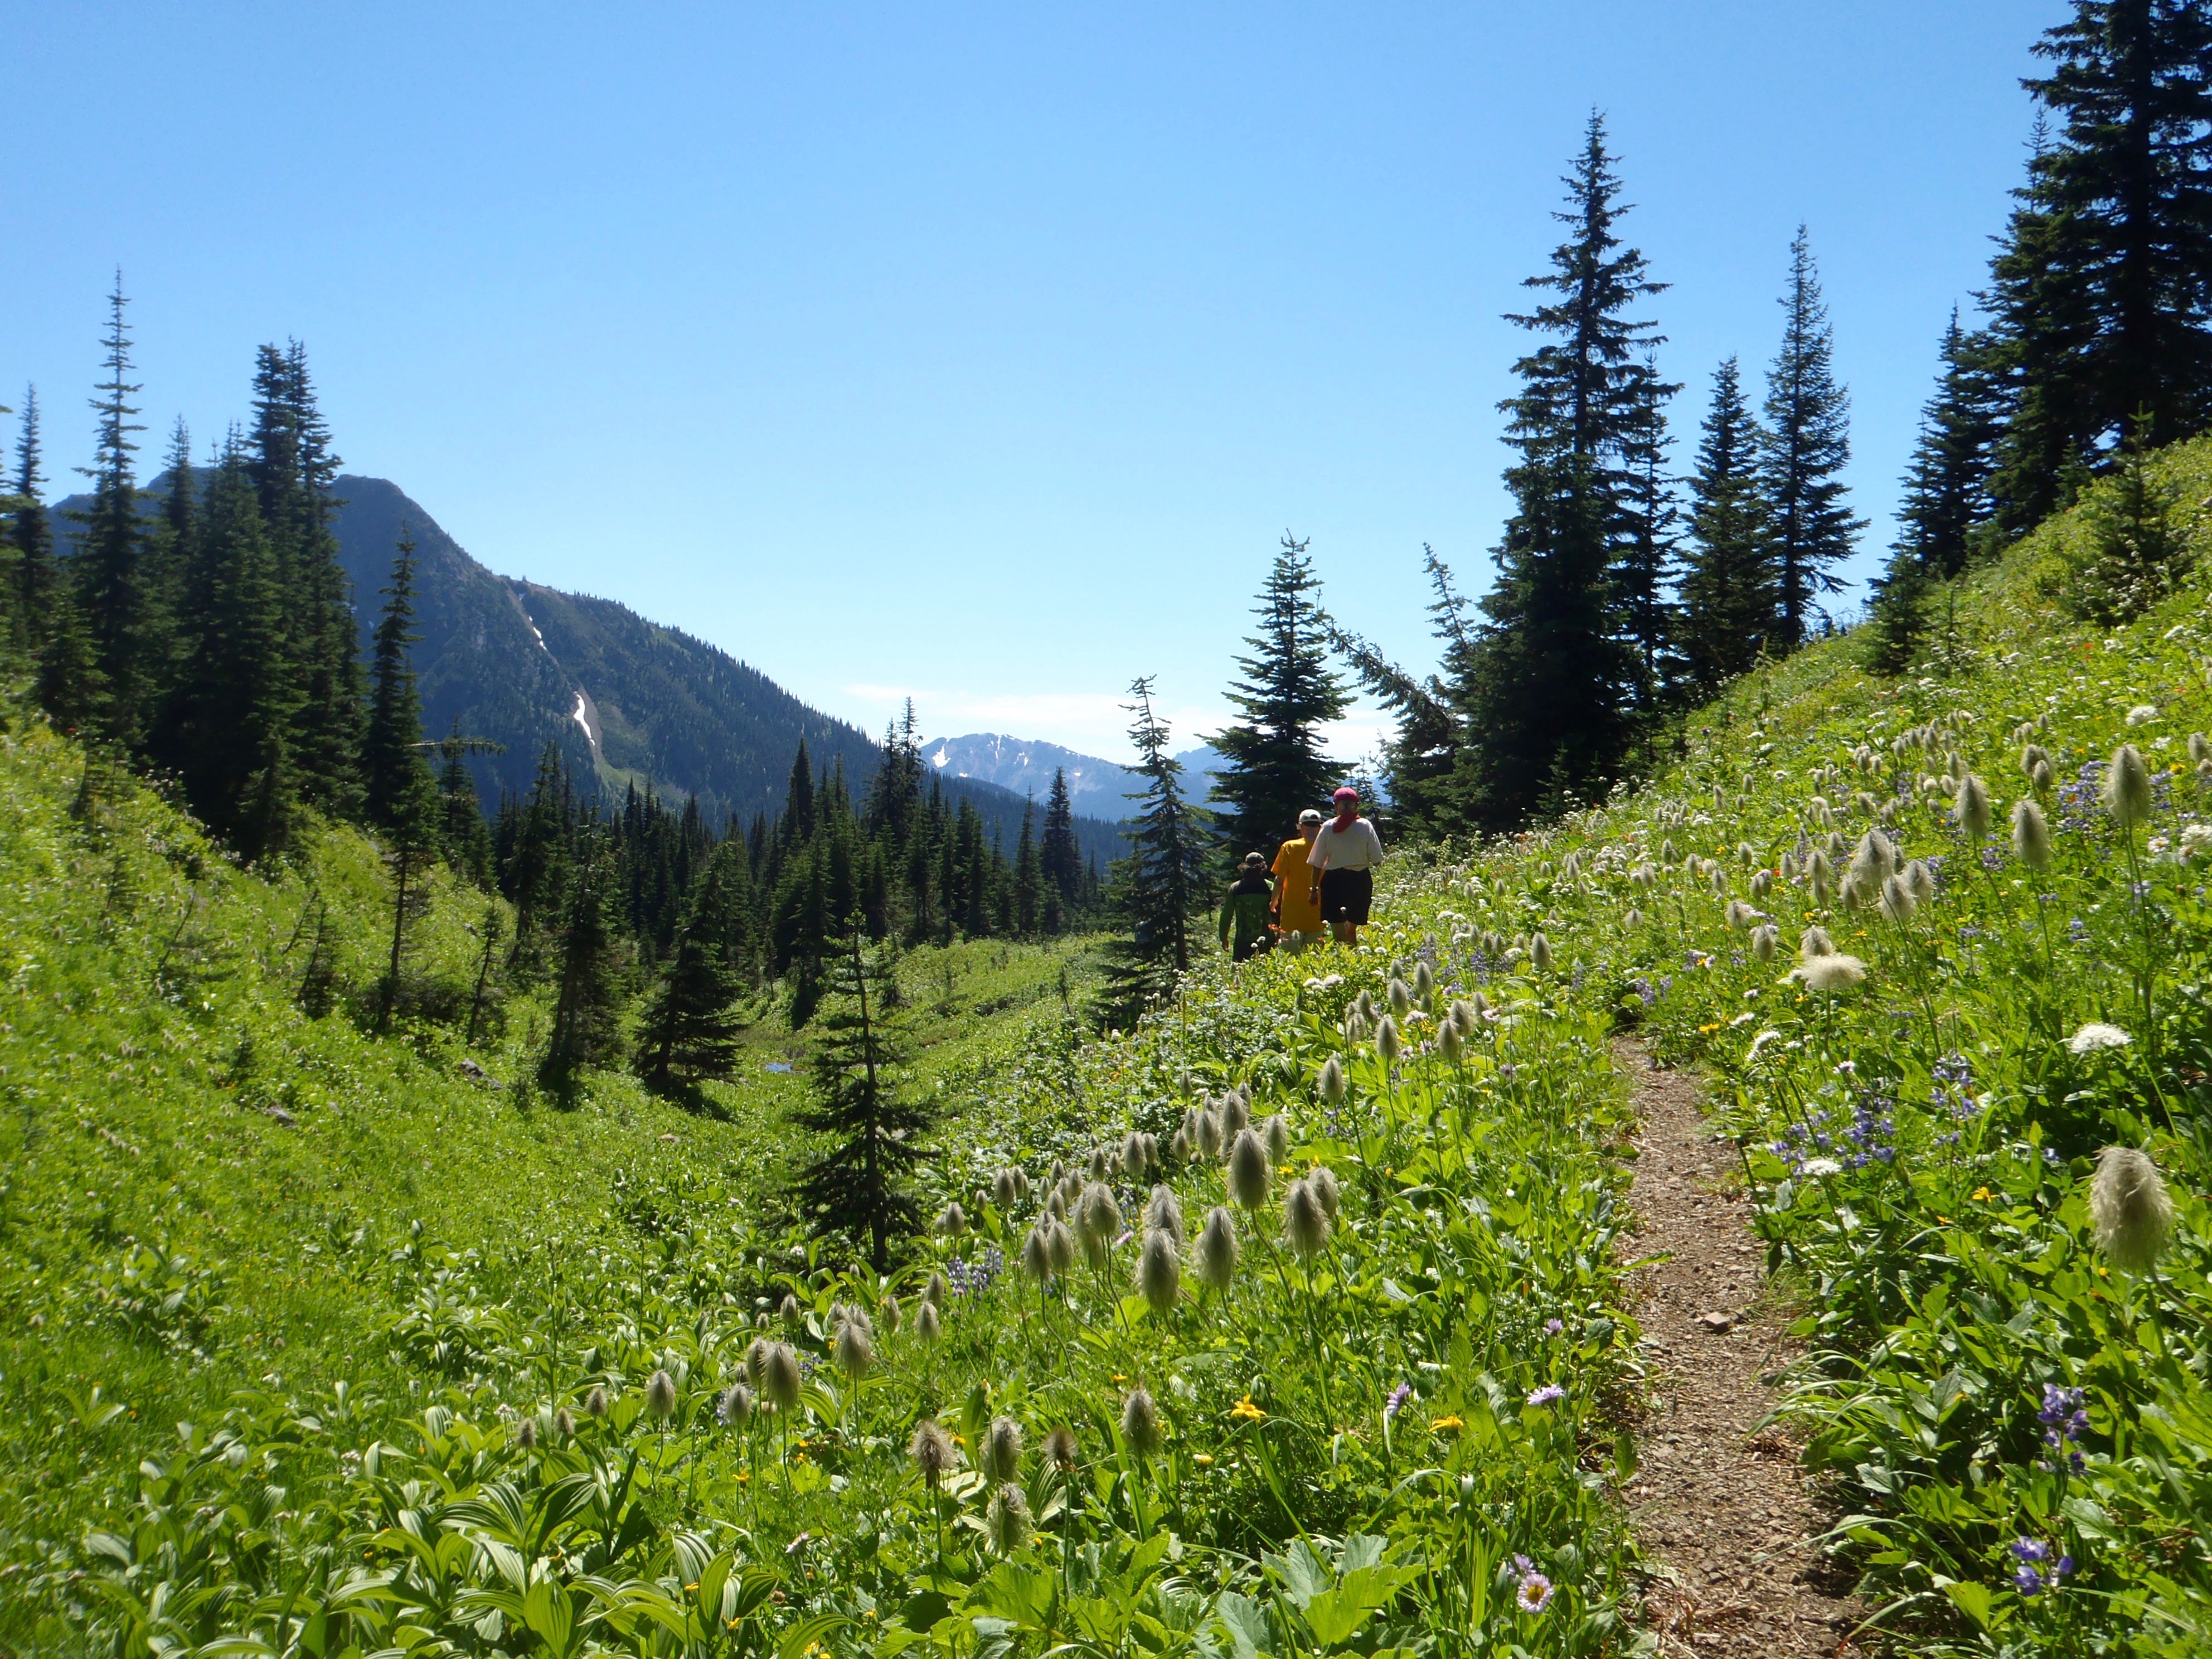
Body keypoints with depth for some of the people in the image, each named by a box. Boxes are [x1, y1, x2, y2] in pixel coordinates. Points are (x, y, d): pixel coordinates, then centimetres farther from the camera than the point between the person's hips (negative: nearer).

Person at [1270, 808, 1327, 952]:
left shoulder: (1289, 847, -6)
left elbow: (1280, 879, -5)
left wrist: (1274, 901, 10)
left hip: (1293, 911, -2)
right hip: (1316, 913, 2)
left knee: (1291, 954, 3)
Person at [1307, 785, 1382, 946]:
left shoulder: (1328, 827, -2)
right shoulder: (1366, 826, -2)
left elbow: (1317, 863, 1)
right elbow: (1377, 859, -3)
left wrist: (1314, 888, 7)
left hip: (1333, 880, -1)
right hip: (1360, 879, 1)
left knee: (1339, 932, -3)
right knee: (1353, 929, 16)